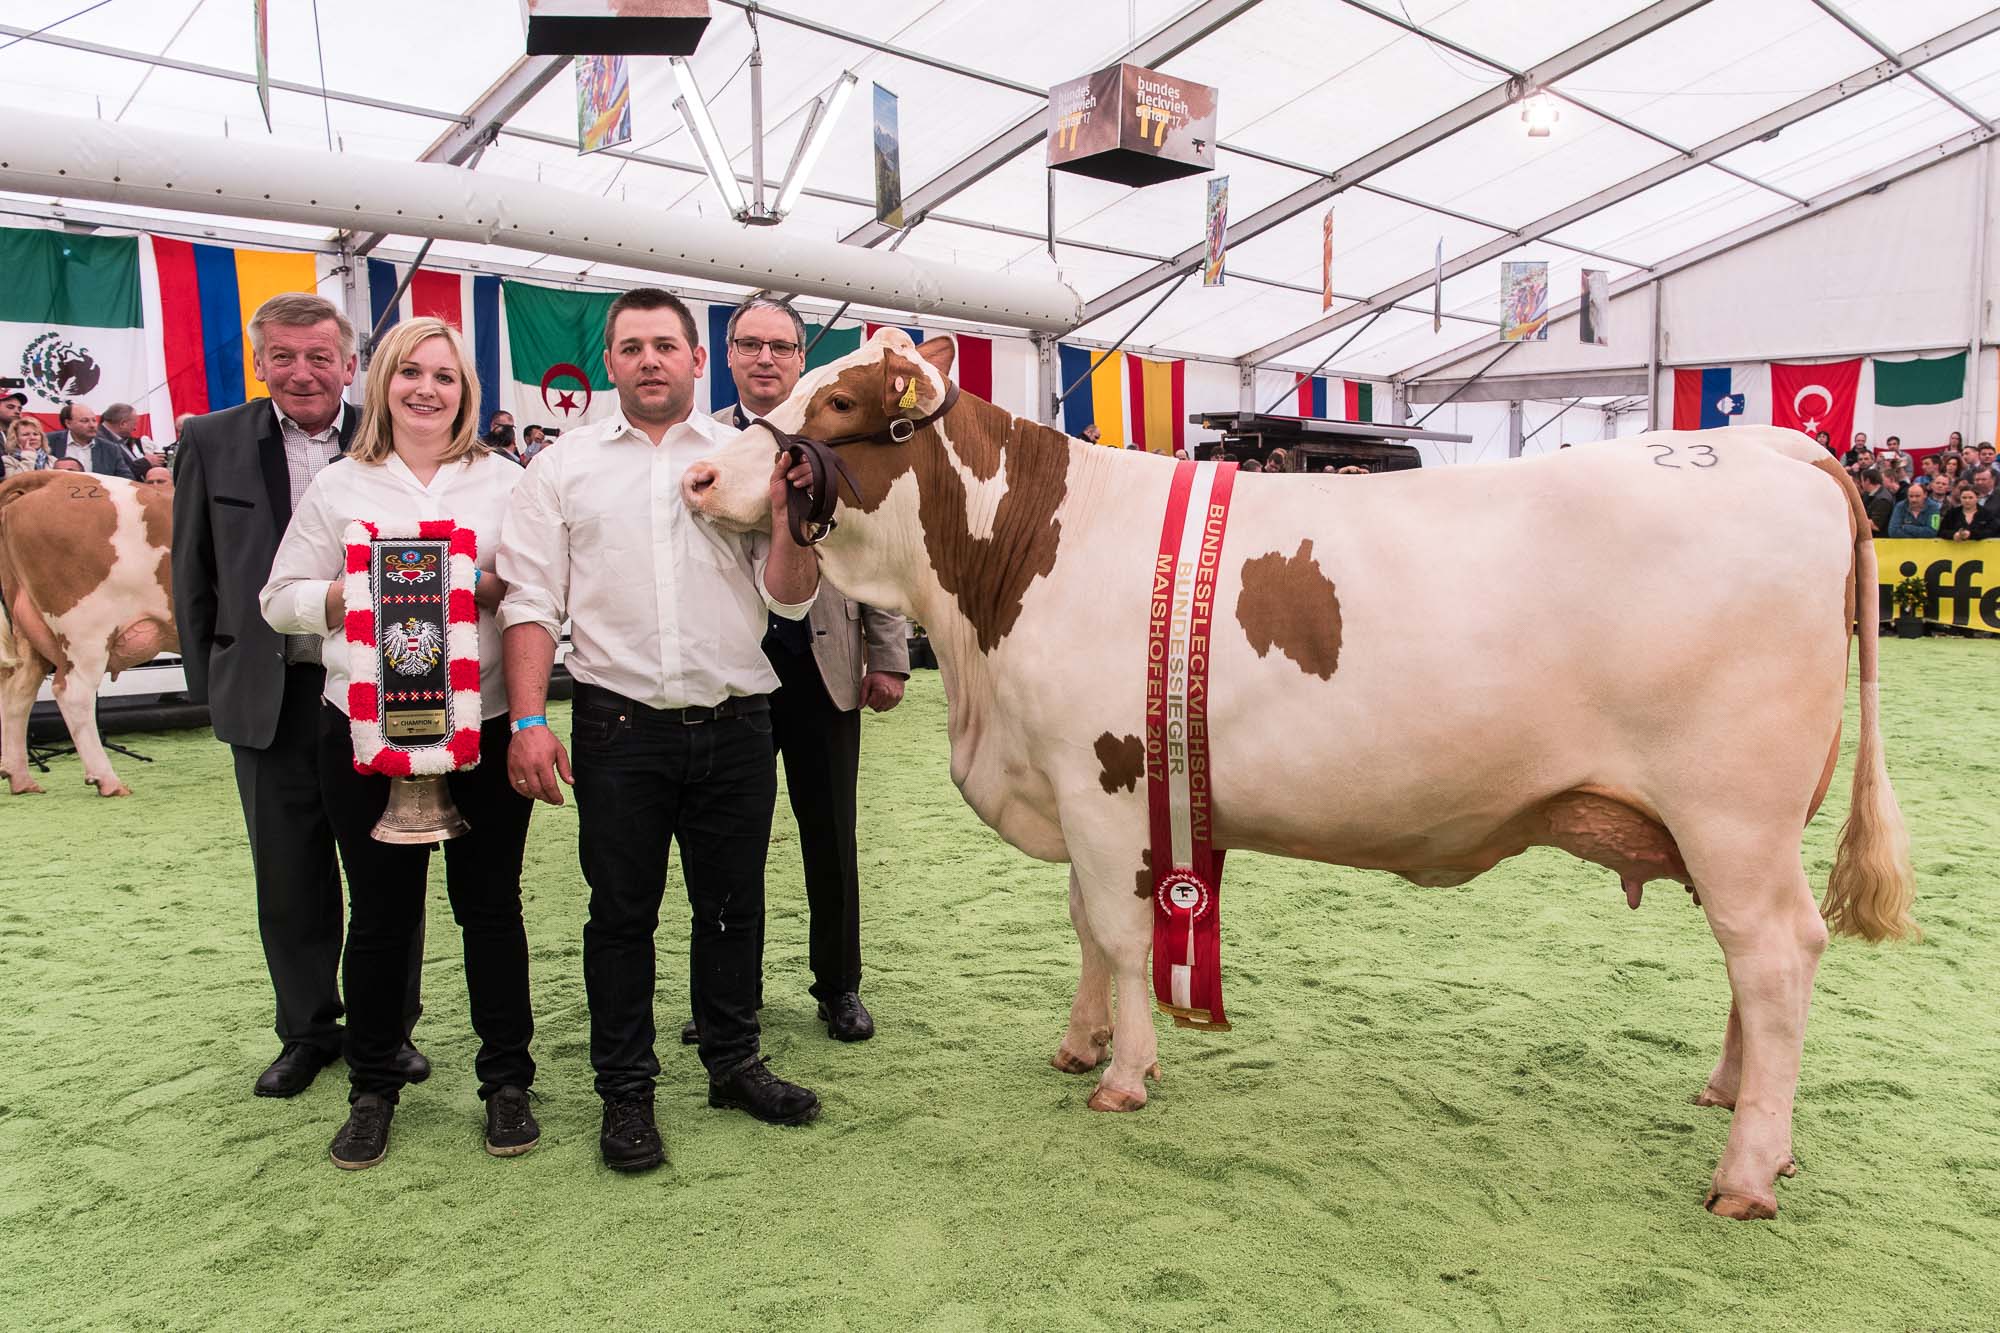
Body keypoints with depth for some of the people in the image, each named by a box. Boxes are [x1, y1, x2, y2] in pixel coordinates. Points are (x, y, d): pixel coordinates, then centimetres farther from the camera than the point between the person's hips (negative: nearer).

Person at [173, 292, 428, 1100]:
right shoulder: (211, 443, 4)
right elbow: (193, 575, 8)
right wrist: (212, 686, 6)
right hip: (269, 697, 2)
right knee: (290, 878, 12)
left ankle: (390, 1025, 26)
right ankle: (308, 1031, 29)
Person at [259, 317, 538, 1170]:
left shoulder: (507, 482, 7)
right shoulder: (338, 485, 8)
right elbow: (281, 600, 7)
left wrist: (490, 588, -14)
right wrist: (355, 595, -11)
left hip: (486, 727, 0)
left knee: (491, 905, 7)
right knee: (381, 912, 9)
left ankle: (507, 1083, 21)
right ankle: (372, 1091, 26)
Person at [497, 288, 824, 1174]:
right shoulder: (565, 467, 7)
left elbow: (788, 599, 3)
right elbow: (531, 599, 2)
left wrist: (792, 511, -12)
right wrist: (528, 719, -8)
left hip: (736, 723, 1)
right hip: (620, 725, -1)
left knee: (732, 905, 12)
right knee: (621, 912, 7)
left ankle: (733, 1064, 30)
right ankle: (625, 1092, 22)